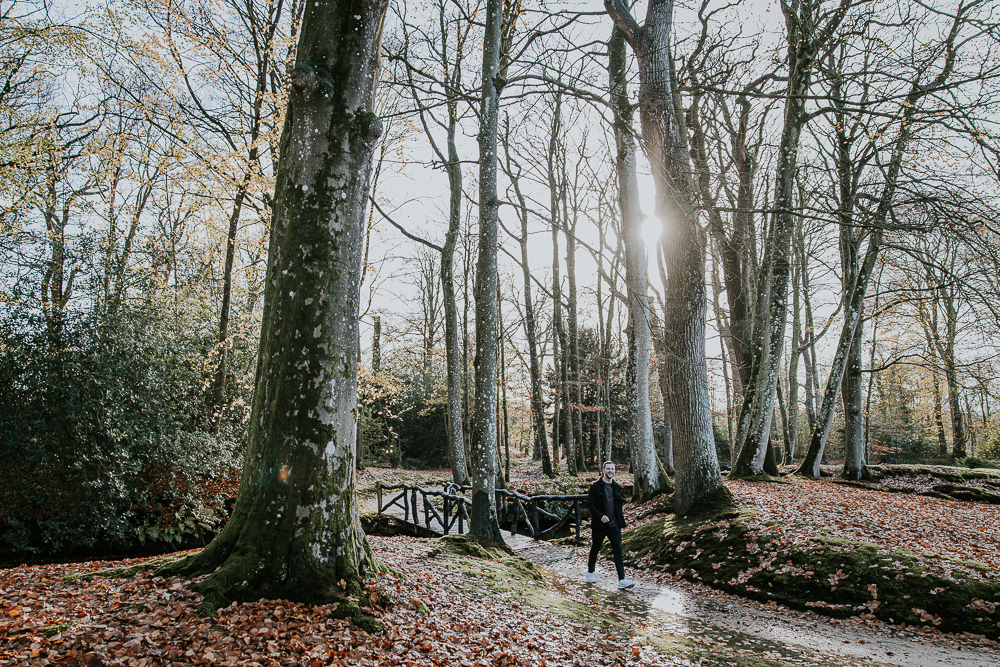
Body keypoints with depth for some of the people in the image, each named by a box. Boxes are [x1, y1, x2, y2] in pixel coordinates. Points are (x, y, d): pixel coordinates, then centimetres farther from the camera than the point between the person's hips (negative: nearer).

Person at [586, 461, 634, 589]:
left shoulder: (617, 487, 10)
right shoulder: (595, 486, -6)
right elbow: (590, 504, -11)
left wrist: (621, 515, 11)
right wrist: (600, 516, -23)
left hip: (614, 525, 3)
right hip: (599, 525, -3)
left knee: (618, 550, -7)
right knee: (595, 548, 12)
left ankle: (622, 581, -11)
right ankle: (590, 572, 34)